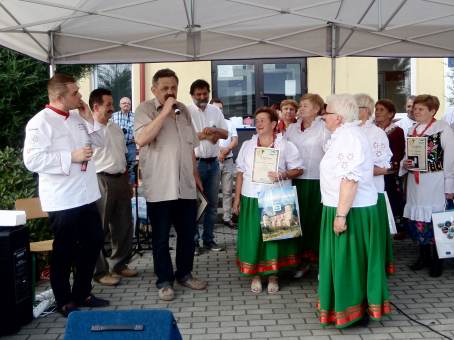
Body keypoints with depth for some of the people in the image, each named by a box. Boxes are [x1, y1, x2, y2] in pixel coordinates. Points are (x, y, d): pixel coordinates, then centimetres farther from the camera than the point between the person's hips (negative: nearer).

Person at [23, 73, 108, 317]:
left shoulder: (77, 117, 10)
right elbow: (32, 160, -23)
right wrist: (71, 157, -23)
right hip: (62, 200, -8)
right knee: (64, 251, 5)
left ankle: (82, 294, 32)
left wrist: (89, 119, 0)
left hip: (86, 195, 8)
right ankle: (65, 302, 21)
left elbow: (99, 142, 16)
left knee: (93, 243, 16)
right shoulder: (41, 122, -14)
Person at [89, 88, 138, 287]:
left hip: (120, 180, 8)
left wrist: (127, 182, 19)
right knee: (99, 229, 2)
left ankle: (118, 265, 29)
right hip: (100, 181, -8)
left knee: (124, 226, 14)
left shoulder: (115, 128, 16)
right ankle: (100, 271, 13)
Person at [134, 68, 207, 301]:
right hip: (159, 188, -5)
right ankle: (164, 281, 17)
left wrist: (195, 175, 18)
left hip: (185, 186, 6)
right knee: (161, 237, 5)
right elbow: (141, 139, -24)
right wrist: (165, 112, -22)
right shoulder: (145, 109, -6)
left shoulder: (183, 110, 13)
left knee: (187, 233, 13)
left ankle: (184, 274, 29)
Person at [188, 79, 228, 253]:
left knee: (212, 203, 12)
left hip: (213, 163, 5)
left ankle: (209, 239, 23)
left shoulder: (216, 111, 10)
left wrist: (214, 130, -13)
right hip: (195, 162, -5)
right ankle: (193, 240, 11)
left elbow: (225, 134, 8)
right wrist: (205, 135, -16)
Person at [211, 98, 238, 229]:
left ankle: (227, 217, 10)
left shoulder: (229, 124, 14)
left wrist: (225, 151, -10)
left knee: (227, 191, 4)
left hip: (228, 161, 3)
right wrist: (219, 150, -13)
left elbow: (235, 141, 5)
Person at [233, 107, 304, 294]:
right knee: (253, 235, 2)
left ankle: (273, 275, 16)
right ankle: (255, 274, 16)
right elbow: (240, 173, 10)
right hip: (251, 199, 2)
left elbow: (298, 169, 1)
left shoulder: (286, 146, 0)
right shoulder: (247, 145, 9)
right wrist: (237, 198, 6)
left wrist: (283, 175, -18)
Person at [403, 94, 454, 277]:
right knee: (417, 221, 10)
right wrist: (405, 163, -1)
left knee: (434, 221, -2)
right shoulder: (412, 130, 12)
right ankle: (424, 257, 25)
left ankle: (436, 261, 12)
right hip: (414, 182, 6)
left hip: (434, 183, -6)